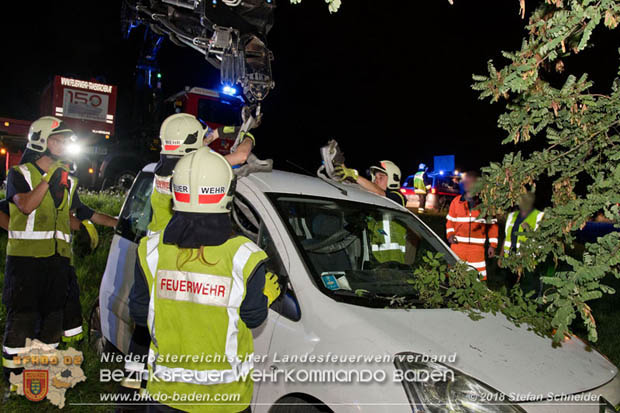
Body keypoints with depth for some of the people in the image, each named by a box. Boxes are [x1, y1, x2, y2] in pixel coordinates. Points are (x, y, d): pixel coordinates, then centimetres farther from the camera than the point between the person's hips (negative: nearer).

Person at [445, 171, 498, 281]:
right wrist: (450, 234, -3)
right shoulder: (456, 201, 6)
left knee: (478, 276, -3)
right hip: (457, 245, 2)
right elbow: (450, 221, 14)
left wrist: (492, 245, 3)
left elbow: (492, 224, 6)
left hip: (477, 247, -2)